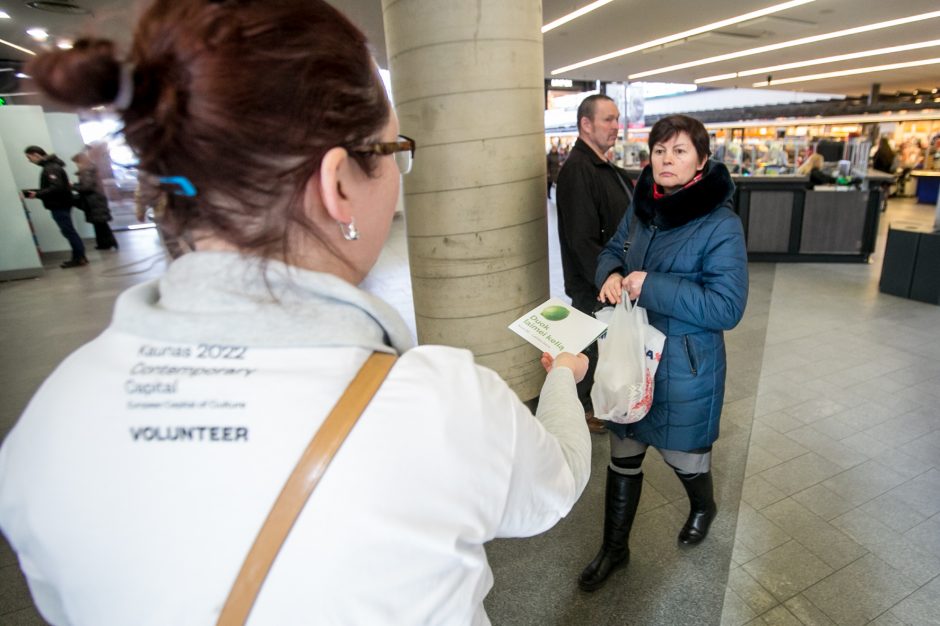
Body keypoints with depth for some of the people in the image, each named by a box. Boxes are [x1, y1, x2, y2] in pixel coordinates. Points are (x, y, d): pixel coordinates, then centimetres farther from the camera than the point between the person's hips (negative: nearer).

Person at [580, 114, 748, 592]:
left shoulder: (720, 225, -18)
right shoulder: (641, 208, 0)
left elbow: (726, 307, -21)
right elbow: (611, 251, 14)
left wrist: (651, 287, -27)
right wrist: (611, 275, -10)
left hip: (685, 369, -5)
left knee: (681, 455, 18)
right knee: (623, 457, 15)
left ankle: (704, 506, 56)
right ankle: (614, 548, 36)